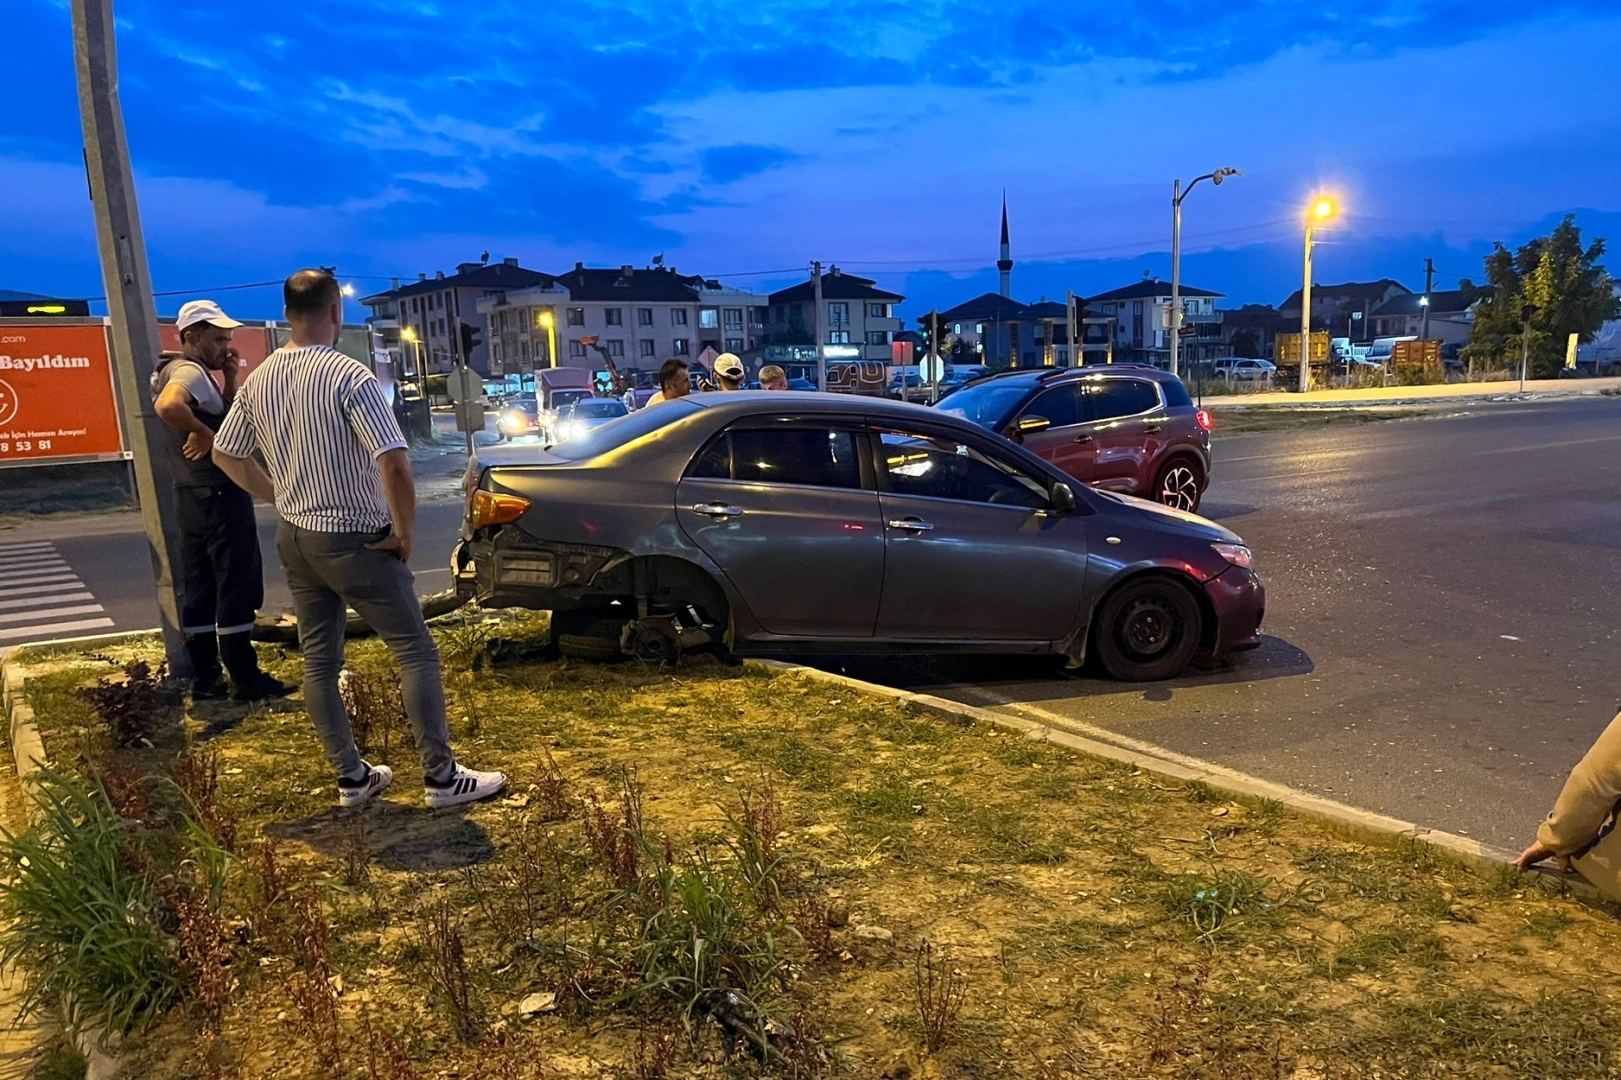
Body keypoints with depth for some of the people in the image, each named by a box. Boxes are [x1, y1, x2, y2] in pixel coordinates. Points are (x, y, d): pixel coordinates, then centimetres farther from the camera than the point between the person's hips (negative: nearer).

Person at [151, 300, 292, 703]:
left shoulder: (183, 372, 15)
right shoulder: (191, 372, -16)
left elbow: (230, 419, 17)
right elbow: (168, 405, -39)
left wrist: (230, 378, 6)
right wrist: (203, 433, -24)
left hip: (194, 497, 10)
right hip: (220, 496, -10)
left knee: (199, 592, 11)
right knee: (236, 591, -4)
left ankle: (205, 679, 17)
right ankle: (246, 681, 1)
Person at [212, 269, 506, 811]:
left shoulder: (257, 381, 4)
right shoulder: (349, 375, -18)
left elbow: (225, 455, 15)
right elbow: (395, 464, -26)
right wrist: (405, 532, -14)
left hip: (295, 538, 7)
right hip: (354, 540, -7)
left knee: (318, 660, 12)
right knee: (415, 651, 1)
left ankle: (351, 777, 20)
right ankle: (441, 776, 3)